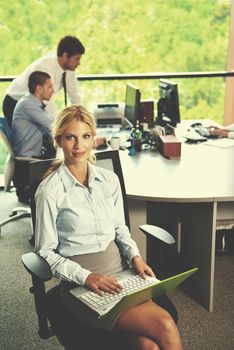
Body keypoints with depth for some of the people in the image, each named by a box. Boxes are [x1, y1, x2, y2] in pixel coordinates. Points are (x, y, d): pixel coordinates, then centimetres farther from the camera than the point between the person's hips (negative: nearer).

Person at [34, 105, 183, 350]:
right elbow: (46, 251, -5)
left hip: (119, 272, 5)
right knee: (164, 325, -22)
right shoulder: (49, 191, -10)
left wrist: (135, 256, -2)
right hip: (80, 284, -4)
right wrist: (85, 277, -17)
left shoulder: (109, 179, 5)